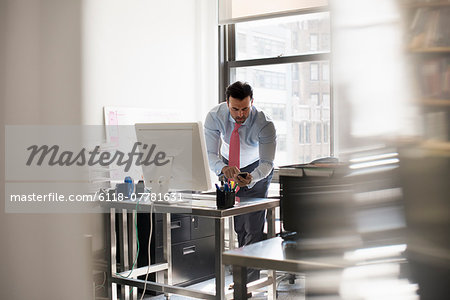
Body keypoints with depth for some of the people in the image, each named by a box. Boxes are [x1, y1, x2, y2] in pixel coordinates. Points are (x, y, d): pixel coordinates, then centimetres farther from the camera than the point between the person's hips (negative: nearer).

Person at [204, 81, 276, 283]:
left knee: (253, 226, -11)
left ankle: (250, 282, -3)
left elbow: (267, 162, -30)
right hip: (227, 167, 3)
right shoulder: (214, 116, -24)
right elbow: (210, 153, -24)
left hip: (256, 170, -3)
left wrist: (251, 178, -52)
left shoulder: (264, 124, -31)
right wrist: (223, 168, -47)